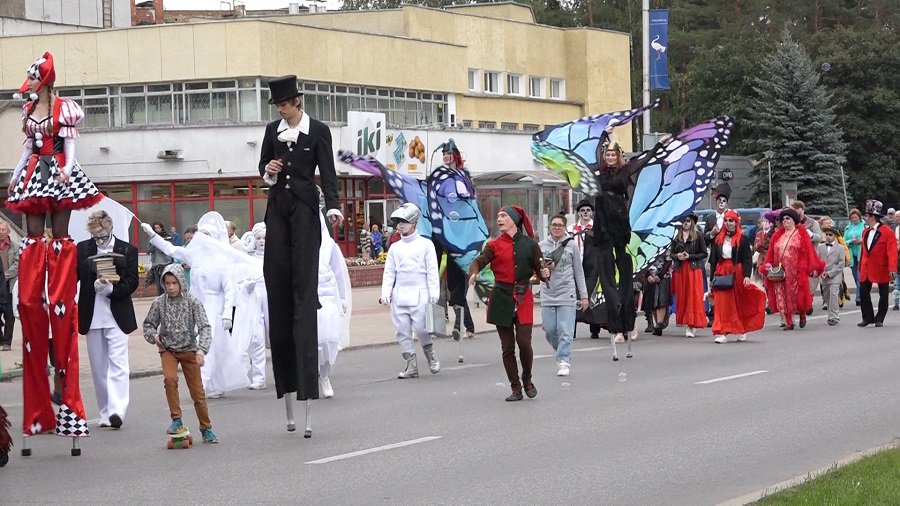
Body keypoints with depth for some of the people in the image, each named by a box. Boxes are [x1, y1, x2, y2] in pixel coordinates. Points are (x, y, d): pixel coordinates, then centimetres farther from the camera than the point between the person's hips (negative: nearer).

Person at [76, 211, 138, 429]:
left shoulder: (127, 250, 0)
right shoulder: (82, 249, 4)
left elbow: (132, 282, -3)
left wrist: (111, 288, -18)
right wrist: (96, 285, -12)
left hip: (117, 316, -3)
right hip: (92, 318, 3)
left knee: (117, 363, -12)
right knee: (98, 366, 8)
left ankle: (117, 411, -19)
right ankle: (105, 413, 16)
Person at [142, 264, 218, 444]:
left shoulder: (192, 302, -11)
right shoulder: (159, 303, -6)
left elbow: (204, 327, -15)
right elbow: (149, 324, 7)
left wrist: (201, 351, -27)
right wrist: (154, 336, -14)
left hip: (189, 350, 0)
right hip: (168, 350, 0)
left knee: (197, 390, 3)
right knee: (170, 378, -26)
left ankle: (206, 428, 19)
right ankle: (176, 421, -14)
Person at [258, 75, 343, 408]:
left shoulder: (318, 131, 0)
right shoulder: (272, 130, 12)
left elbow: (327, 173, -4)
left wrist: (333, 206, -18)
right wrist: (268, 172, -4)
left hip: (304, 207, -5)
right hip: (278, 207, 5)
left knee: (304, 280, -9)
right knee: (276, 275, -1)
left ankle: (306, 374, -10)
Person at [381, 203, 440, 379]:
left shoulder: (425, 244, 4)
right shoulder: (395, 248, 14)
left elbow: (432, 271, 0)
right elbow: (389, 272, 13)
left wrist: (434, 293, -8)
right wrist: (385, 292, 0)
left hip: (419, 293, -4)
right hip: (399, 294, 4)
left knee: (420, 328, -11)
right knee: (402, 330, 0)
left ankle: (431, 357, 14)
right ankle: (411, 366, 7)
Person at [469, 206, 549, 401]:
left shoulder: (530, 244, 4)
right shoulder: (495, 245, 4)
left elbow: (539, 270, 9)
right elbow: (479, 261, -9)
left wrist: (545, 274, -14)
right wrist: (473, 273, -31)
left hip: (523, 298, -1)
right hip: (502, 298, 1)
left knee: (524, 342, -10)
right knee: (507, 347, 3)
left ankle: (527, 380, 16)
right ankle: (515, 388, 14)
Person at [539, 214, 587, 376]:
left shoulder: (571, 245, 3)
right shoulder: (542, 245, 6)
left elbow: (579, 272, 7)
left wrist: (584, 295, 5)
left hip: (567, 294, -2)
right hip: (548, 294, 2)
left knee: (565, 331, -8)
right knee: (549, 330, 3)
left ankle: (564, 361, -6)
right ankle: (563, 354, 26)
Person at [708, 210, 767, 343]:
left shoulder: (743, 239, -2)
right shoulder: (718, 239, 9)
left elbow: (747, 259, -7)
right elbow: (713, 260, 11)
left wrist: (746, 276, -18)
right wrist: (712, 278, 5)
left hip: (737, 273, -3)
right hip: (721, 274, 3)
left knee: (739, 302, 6)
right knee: (722, 303, -3)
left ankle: (741, 331, 19)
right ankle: (722, 333, -5)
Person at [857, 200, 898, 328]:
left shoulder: (887, 232, -12)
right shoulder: (866, 232, 9)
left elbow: (892, 251, -17)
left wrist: (892, 269, -25)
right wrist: (861, 267, 11)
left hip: (881, 269, -6)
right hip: (867, 269, 6)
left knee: (883, 295, 4)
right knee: (864, 293, 1)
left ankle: (879, 319, 14)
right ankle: (868, 317, 11)